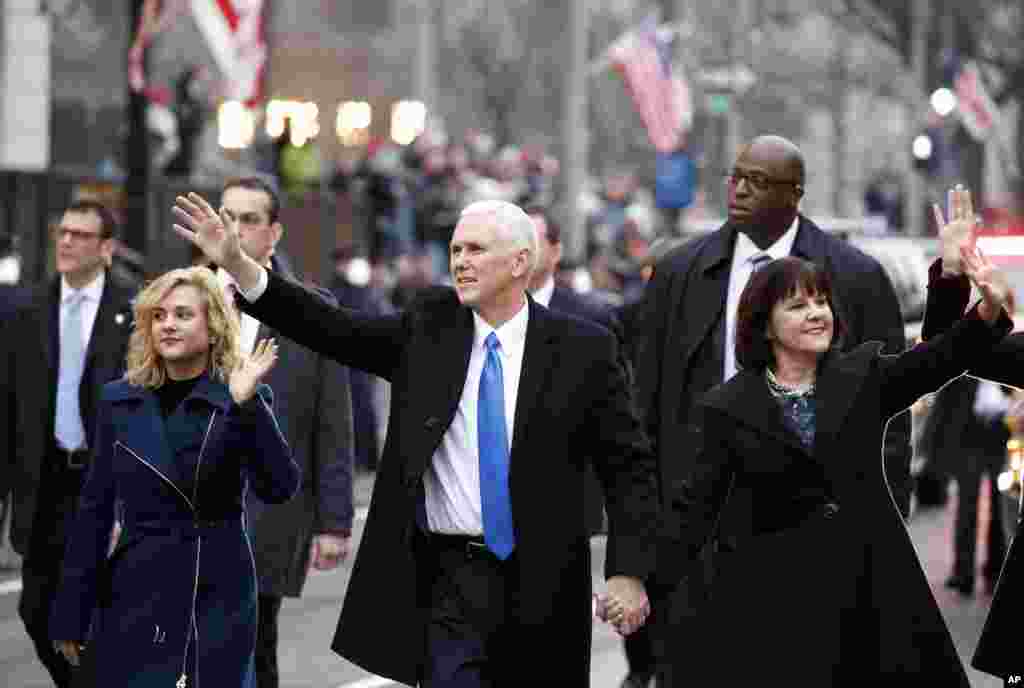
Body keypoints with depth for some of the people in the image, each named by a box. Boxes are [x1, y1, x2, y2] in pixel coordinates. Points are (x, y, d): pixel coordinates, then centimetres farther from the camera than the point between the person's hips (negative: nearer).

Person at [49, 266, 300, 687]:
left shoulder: (243, 401, -3)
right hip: (134, 593, 3)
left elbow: (279, 488, -17)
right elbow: (95, 508, 8)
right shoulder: (119, 400, 6)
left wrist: (246, 403, -26)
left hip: (216, 594, -3)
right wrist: (71, 612, 6)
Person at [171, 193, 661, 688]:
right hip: (448, 580, 1)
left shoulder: (582, 349, -2)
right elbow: (335, 331, -2)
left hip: (540, 586, -1)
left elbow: (628, 467, -1)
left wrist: (628, 573, -10)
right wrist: (235, 263, -11)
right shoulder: (431, 326, 5)